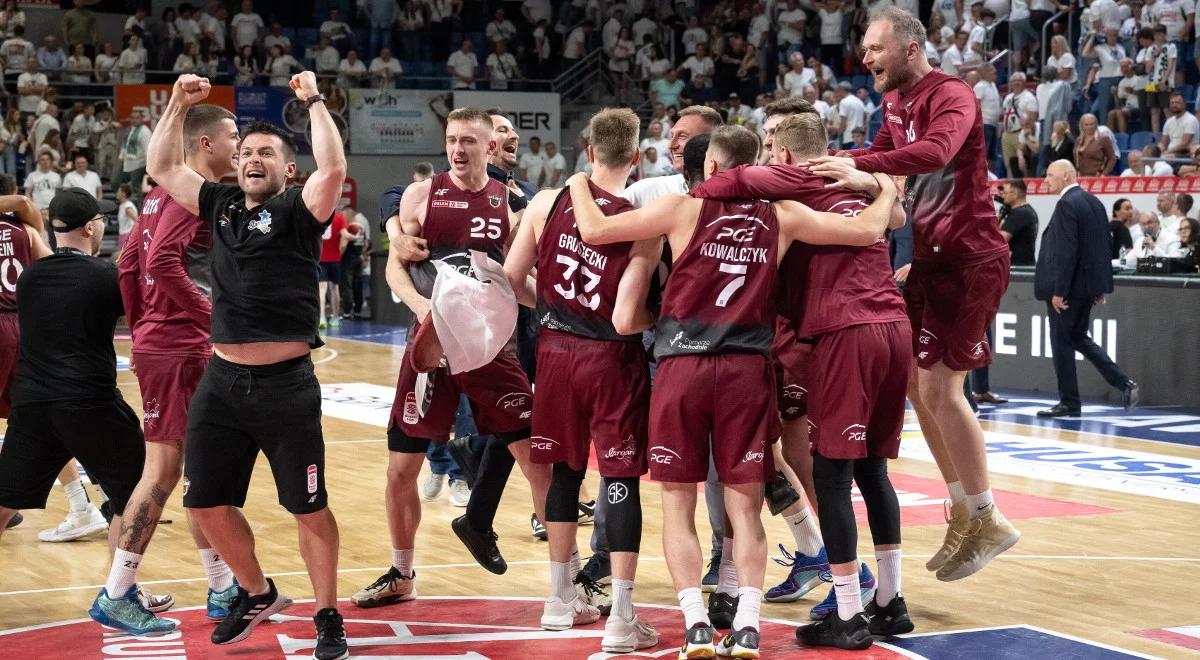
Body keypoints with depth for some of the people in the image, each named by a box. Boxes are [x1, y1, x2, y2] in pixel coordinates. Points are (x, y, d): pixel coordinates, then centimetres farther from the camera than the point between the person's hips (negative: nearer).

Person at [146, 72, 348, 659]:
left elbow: (334, 169, -23)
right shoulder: (220, 205, 11)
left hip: (285, 385, -5)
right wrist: (178, 105, 13)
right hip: (222, 383, 6)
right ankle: (256, 594, 32)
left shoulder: (298, 212, -4)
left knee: (309, 508, 3)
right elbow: (161, 168, 19)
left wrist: (312, 100, -15)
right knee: (207, 502, 10)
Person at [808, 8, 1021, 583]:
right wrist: (825, 162, 2)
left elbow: (935, 151, -35)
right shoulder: (896, 101, 11)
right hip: (931, 252, 9)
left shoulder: (950, 96, -17)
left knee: (939, 388, -10)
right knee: (915, 381, 11)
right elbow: (881, 155, 20)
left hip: (969, 255, -9)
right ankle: (963, 509, 22)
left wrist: (858, 165, -44)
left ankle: (987, 521, 1)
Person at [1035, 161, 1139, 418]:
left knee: (1062, 342, 1)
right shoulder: (1093, 202, 11)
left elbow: (1066, 251, -22)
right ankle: (1124, 384, 8)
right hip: (1088, 284, 9)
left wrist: (1058, 291, -20)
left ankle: (1069, 402, 7)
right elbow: (1102, 245, 14)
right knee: (1079, 337, 17)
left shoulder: (1067, 204, -16)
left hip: (1069, 286, -9)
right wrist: (1100, 287, 17)